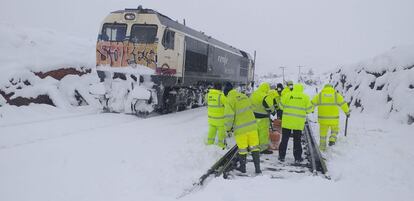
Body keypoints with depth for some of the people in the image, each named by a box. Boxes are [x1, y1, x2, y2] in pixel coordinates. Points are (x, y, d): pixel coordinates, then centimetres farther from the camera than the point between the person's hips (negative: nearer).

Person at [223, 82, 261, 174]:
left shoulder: (229, 100, -9)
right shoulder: (244, 96, 9)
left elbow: (229, 116, -15)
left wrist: (228, 128, 1)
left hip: (240, 128, -4)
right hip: (252, 126, 4)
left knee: (242, 149, 10)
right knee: (254, 147, 11)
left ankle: (243, 168, 24)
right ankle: (257, 168, 13)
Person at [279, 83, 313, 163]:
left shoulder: (287, 95, -2)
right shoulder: (305, 97, -1)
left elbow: (282, 106, 3)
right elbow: (309, 109, 1)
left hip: (287, 121, 0)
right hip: (299, 123, 0)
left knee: (284, 139, 9)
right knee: (297, 140, 10)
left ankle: (281, 156, 13)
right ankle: (297, 157, 14)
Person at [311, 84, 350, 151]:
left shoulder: (319, 95, 3)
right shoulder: (337, 95, 2)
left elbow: (312, 104, 2)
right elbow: (343, 104, 7)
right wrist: (347, 112, 21)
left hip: (323, 118, 1)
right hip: (334, 118, -1)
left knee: (323, 133, 13)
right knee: (334, 130, 23)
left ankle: (322, 148, 19)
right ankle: (332, 139, -3)